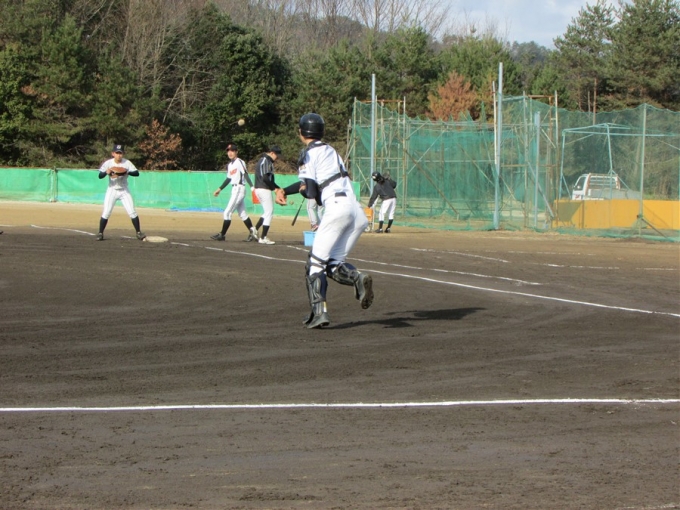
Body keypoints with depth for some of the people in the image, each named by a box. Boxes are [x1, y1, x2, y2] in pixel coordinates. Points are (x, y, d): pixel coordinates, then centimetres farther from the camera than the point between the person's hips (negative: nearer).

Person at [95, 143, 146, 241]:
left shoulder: (127, 163, -10)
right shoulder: (108, 163, -11)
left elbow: (137, 173, -16)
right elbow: (100, 176, -18)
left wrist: (127, 172, -34)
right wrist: (106, 172, -39)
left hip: (124, 191, 1)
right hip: (112, 190, -1)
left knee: (132, 212, -4)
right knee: (106, 213, -7)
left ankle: (138, 232, 7)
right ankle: (100, 233, 6)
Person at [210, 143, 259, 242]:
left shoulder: (240, 162, -11)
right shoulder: (229, 165, 14)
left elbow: (246, 175, -20)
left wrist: (252, 187, -31)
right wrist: (219, 189, 27)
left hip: (239, 189, -9)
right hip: (234, 190, 9)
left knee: (227, 212, -6)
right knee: (242, 213, 11)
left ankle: (222, 235, 0)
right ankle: (253, 232, 14)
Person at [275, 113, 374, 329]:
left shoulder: (308, 154, 1)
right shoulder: (330, 150, 26)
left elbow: (310, 192, -5)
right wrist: (285, 190, 24)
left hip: (336, 208, -7)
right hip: (357, 212, 7)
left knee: (316, 262, -1)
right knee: (333, 263, 12)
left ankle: (319, 311, -14)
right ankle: (357, 277, -18)